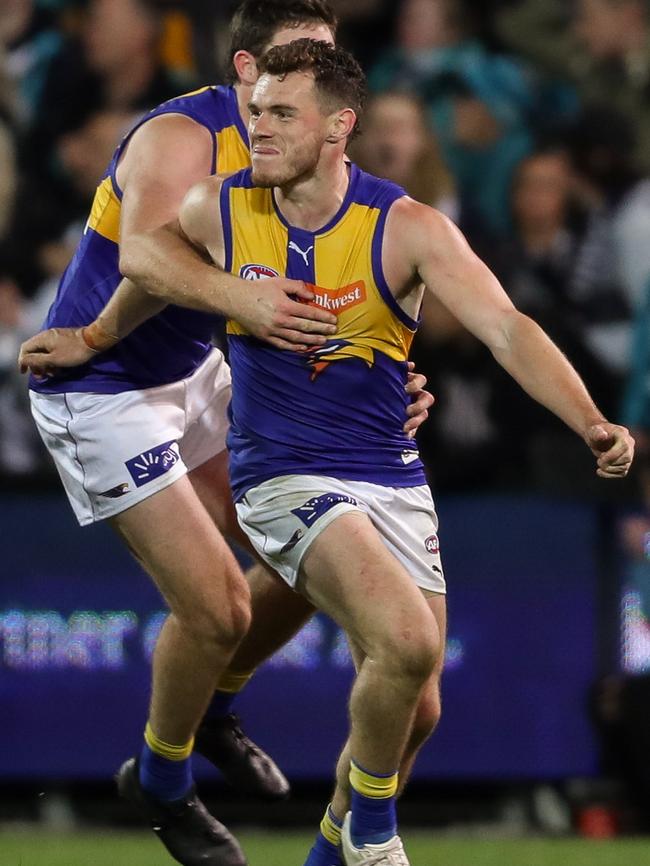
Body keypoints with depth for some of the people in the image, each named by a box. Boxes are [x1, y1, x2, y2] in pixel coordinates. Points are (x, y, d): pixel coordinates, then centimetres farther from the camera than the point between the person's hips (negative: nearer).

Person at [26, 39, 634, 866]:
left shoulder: (405, 228, -12)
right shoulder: (219, 210, -7)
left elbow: (506, 329, -20)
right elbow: (145, 261, 16)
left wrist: (591, 423, -33)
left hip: (392, 479, 2)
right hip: (283, 479, -2)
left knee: (411, 709, 6)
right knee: (408, 642, -27)